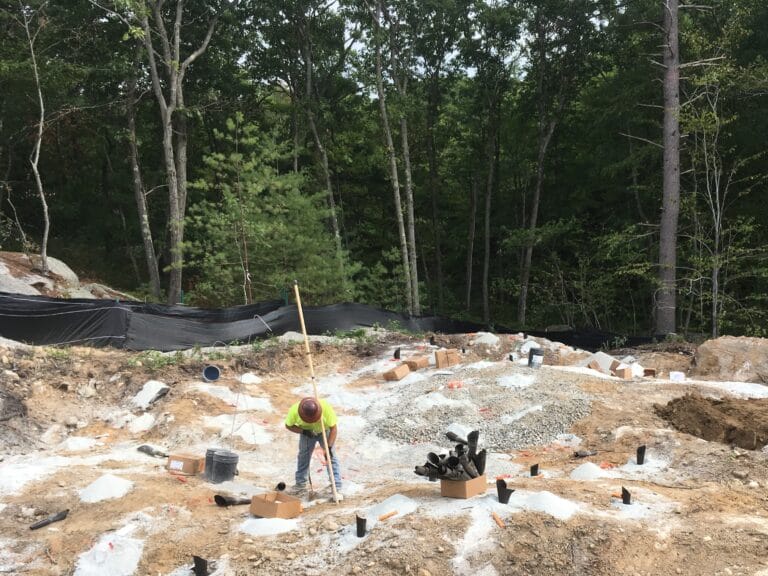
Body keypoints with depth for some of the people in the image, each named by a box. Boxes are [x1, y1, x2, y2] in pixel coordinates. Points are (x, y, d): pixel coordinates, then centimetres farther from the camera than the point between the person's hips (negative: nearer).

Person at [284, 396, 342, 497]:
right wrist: (303, 431, -31)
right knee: (303, 456, 6)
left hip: (325, 431, -2)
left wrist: (329, 447, -36)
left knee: (331, 457, -11)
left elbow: (333, 428, -29)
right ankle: (300, 485, 22)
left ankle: (337, 488, -10)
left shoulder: (326, 408, -39)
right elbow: (288, 425, -15)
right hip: (306, 433, 2)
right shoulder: (294, 410, -34)